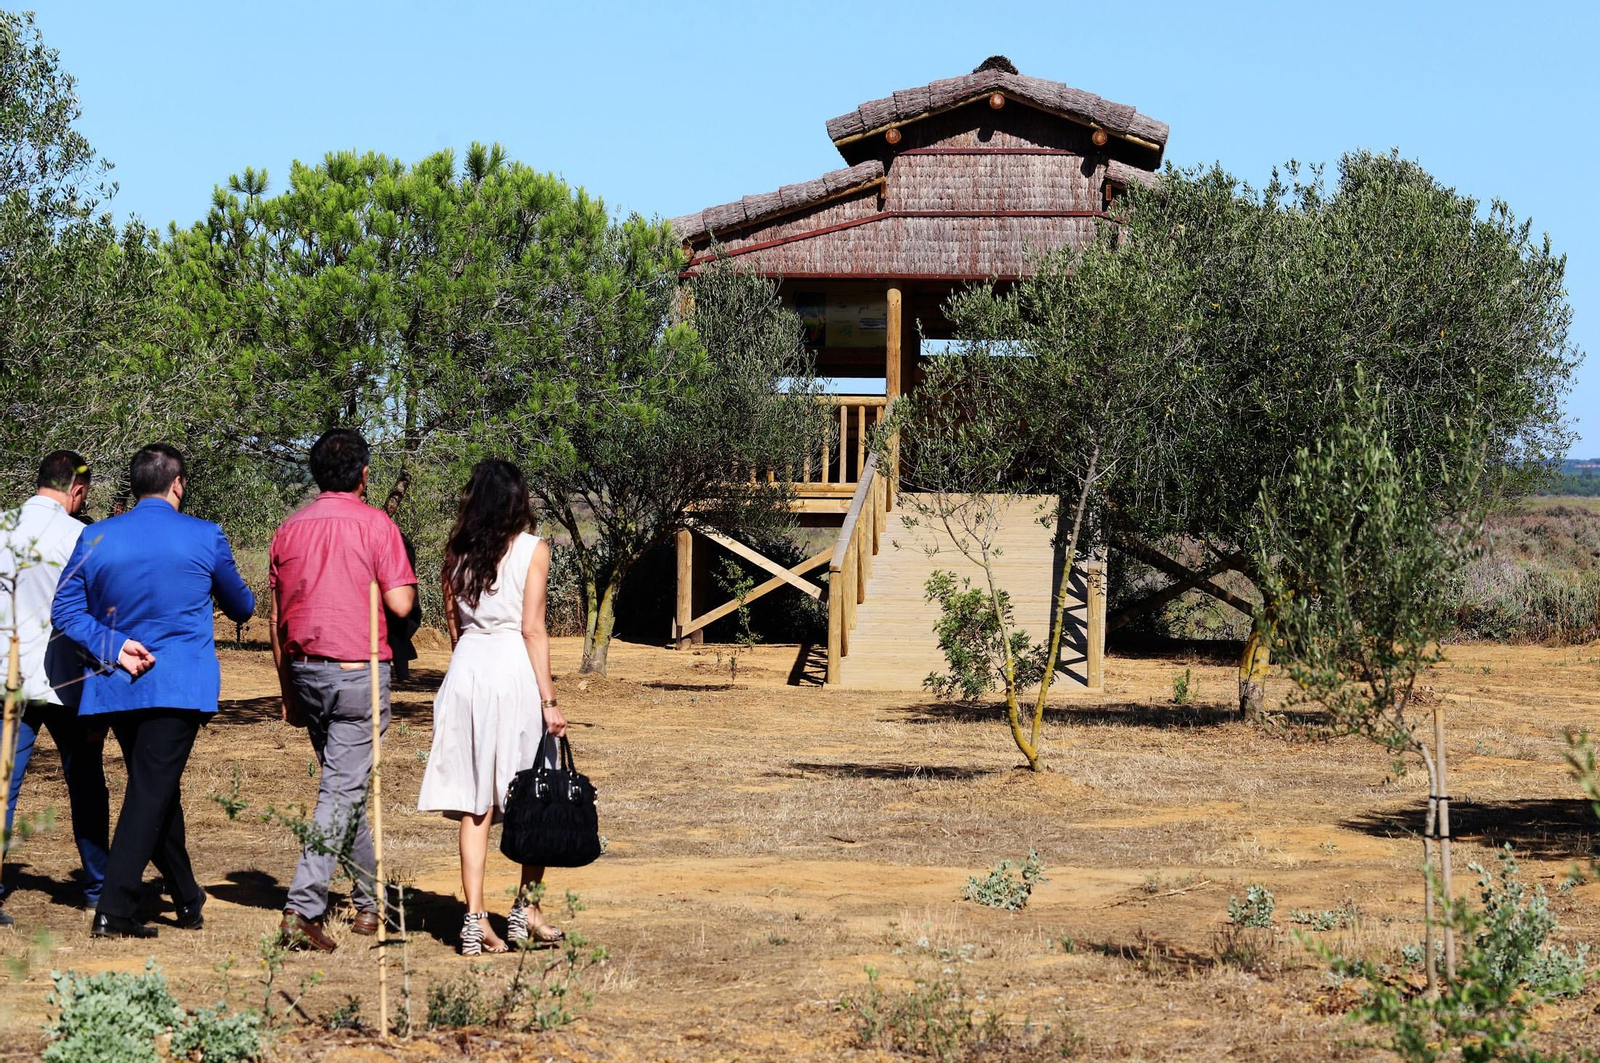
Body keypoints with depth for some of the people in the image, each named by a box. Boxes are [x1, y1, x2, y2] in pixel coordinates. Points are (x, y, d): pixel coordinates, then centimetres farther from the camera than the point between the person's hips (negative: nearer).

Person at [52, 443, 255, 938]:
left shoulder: (96, 538, 3)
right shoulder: (204, 537, -3)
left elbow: (65, 611, -2)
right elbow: (240, 605, 12)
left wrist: (113, 646, -7)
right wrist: (245, 605, 34)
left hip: (117, 686, 4)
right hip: (178, 685, -4)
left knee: (157, 789, 17)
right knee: (152, 791, -5)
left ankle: (187, 898, 29)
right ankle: (114, 910, -14)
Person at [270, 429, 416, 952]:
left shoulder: (289, 529, 9)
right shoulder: (375, 525, -7)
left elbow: (276, 620, 11)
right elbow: (400, 604, -13)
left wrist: (288, 691, 18)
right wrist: (407, 581, 10)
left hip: (306, 672, 6)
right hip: (359, 673, -6)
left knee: (345, 784, 19)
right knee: (342, 791, -6)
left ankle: (370, 902, 29)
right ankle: (303, 910, -17)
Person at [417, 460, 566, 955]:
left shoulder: (457, 552, 9)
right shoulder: (532, 550, -3)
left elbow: (452, 623, 12)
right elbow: (532, 629, -8)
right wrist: (548, 699, -8)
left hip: (466, 670, 4)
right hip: (515, 671, -4)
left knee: (473, 803, 4)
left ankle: (475, 918, 0)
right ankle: (527, 908, 11)